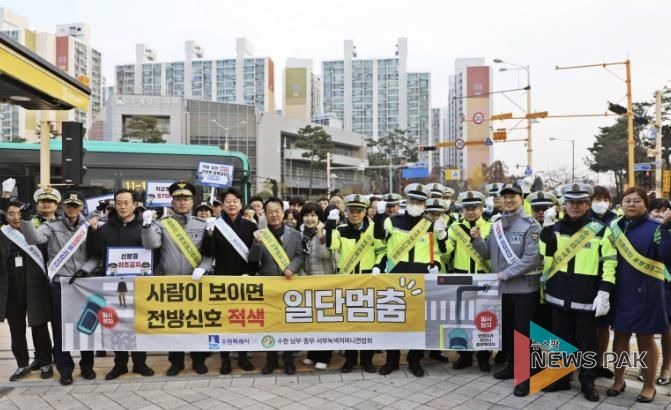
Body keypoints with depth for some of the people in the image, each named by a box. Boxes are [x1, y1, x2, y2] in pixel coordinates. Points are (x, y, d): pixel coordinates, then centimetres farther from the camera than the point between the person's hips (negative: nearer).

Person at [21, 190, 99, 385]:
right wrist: (26, 219, -32)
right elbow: (34, 238, -18)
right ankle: (65, 369, 18)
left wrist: (84, 269, -11)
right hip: (59, 284, -1)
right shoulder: (52, 226, 2)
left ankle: (87, 365, 25)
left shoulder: (89, 227, 6)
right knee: (60, 328, 5)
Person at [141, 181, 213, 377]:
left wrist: (202, 268, -16)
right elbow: (150, 244, -11)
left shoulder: (202, 224, 4)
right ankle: (176, 361, 21)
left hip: (196, 281, 0)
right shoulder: (162, 223, 3)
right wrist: (147, 226, -26)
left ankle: (199, 360, 21)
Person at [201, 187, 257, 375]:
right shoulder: (216, 225, 0)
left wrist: (249, 273, -9)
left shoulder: (250, 226, 3)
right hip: (222, 278, -1)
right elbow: (208, 253, -6)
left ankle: (243, 356, 19)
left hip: (245, 278, 1)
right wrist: (209, 235, -22)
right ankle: (225, 358, 13)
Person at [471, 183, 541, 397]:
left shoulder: (530, 225, -10)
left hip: (524, 288, -6)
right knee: (506, 328, 16)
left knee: (523, 331, 0)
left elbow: (532, 258, -19)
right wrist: (477, 239, -6)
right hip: (501, 287, 6)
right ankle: (512, 365, 33)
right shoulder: (496, 225, 9)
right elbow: (488, 253, 12)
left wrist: (506, 273, -19)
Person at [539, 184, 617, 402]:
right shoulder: (554, 230, 6)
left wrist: (604, 293, -11)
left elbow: (609, 264, -5)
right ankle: (561, 378, 26)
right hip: (559, 295, 3)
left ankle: (588, 382, 22)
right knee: (561, 339, 13)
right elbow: (545, 262, 11)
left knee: (587, 341, 8)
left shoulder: (600, 230, -4)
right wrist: (545, 286, 8)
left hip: (587, 297, -3)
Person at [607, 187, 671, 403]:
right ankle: (618, 380, 26)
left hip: (646, 292, -4)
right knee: (620, 336, 12)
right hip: (620, 291, 4)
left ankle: (649, 385, 22)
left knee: (646, 338, 7)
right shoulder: (616, 226, 6)